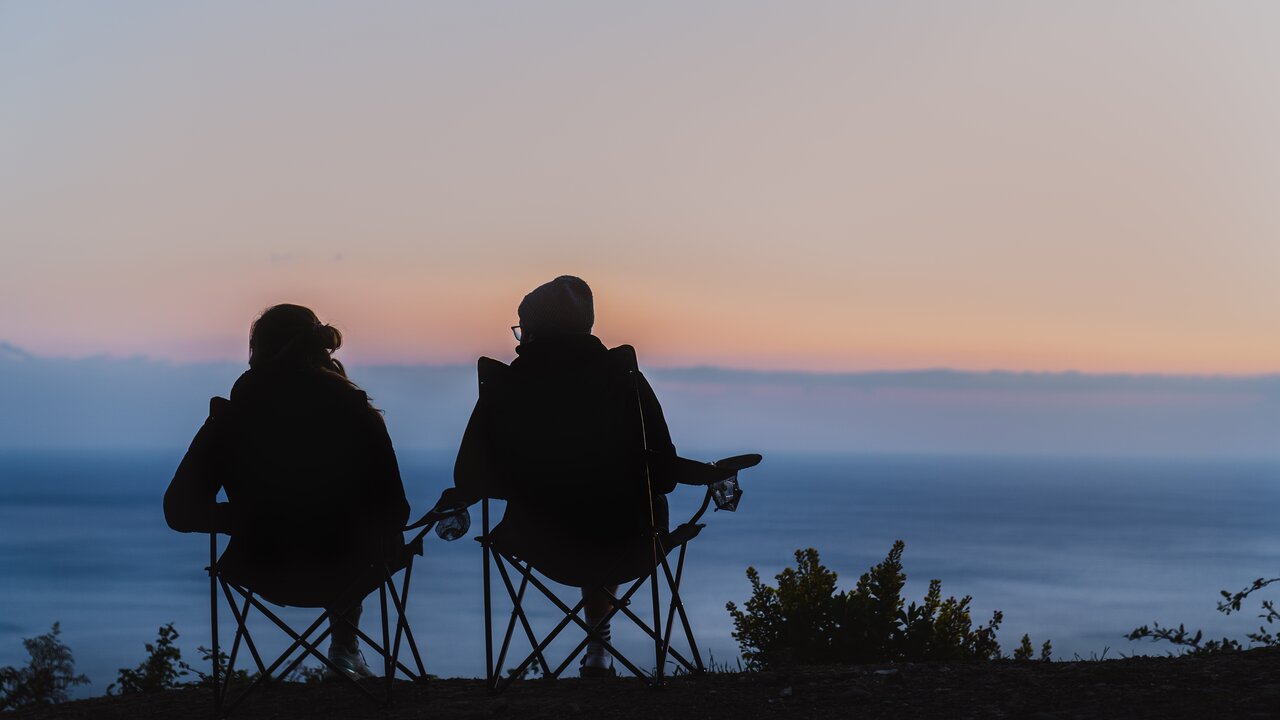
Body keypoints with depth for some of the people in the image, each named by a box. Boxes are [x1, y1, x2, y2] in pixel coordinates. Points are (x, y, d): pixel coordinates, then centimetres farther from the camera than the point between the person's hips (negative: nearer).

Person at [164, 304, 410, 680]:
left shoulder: (230, 417, -10)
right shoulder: (358, 415, -11)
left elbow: (180, 511, -6)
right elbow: (392, 514, -9)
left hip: (262, 575, 1)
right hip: (343, 576, -1)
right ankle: (344, 647, 41)